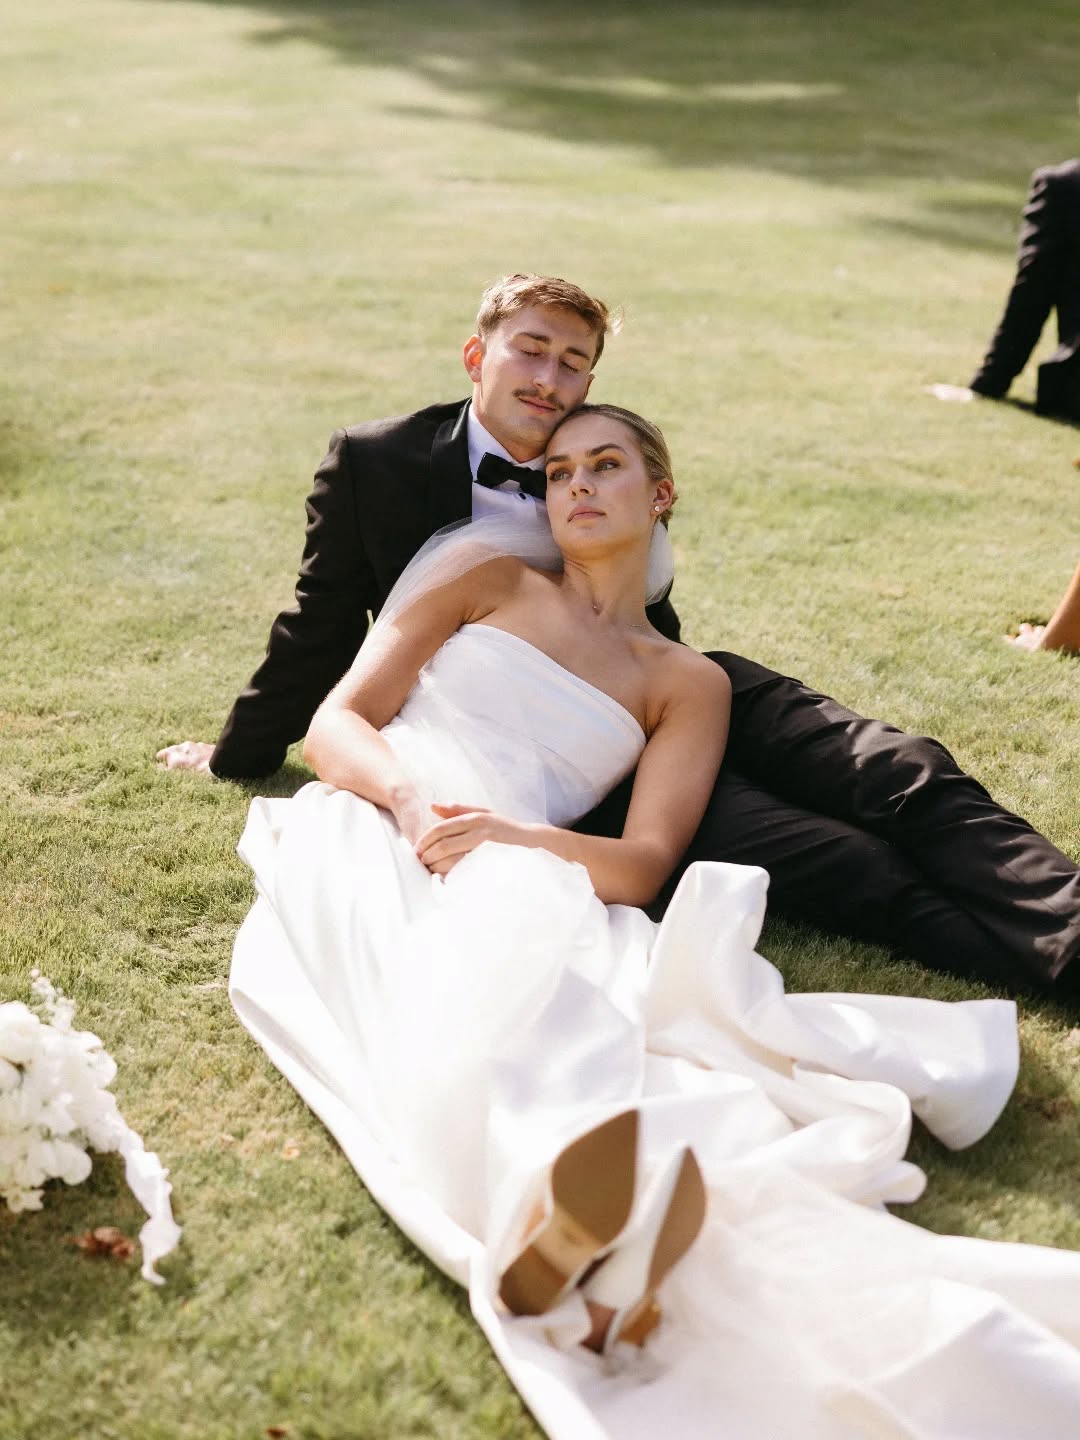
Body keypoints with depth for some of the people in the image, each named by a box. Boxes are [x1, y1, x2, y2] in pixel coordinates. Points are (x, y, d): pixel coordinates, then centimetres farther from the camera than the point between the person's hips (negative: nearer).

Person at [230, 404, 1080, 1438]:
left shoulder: (685, 684, 19)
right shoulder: (486, 574, 19)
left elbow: (644, 864, 4)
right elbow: (337, 723, 9)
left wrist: (515, 837, -17)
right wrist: (410, 796, -15)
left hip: (512, 877, 2)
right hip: (372, 832, -1)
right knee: (475, 951, -38)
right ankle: (576, 1178, -69)